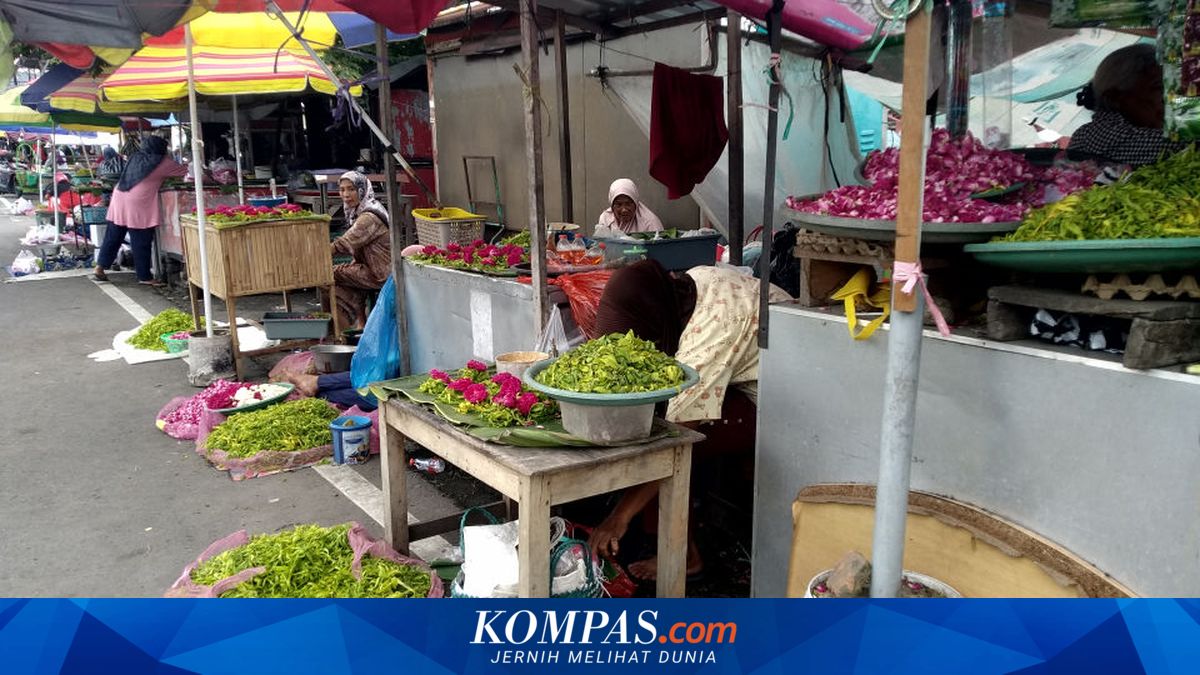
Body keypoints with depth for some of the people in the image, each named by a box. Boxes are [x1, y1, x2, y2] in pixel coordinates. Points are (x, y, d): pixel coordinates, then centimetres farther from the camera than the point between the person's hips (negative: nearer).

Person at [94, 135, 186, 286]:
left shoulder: (136, 157, 17)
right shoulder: (162, 162, 0)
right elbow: (183, 170, 12)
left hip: (119, 199, 7)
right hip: (138, 205, -7)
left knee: (113, 237, 15)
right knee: (141, 243, 1)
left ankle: (100, 266, 18)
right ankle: (144, 277, 7)